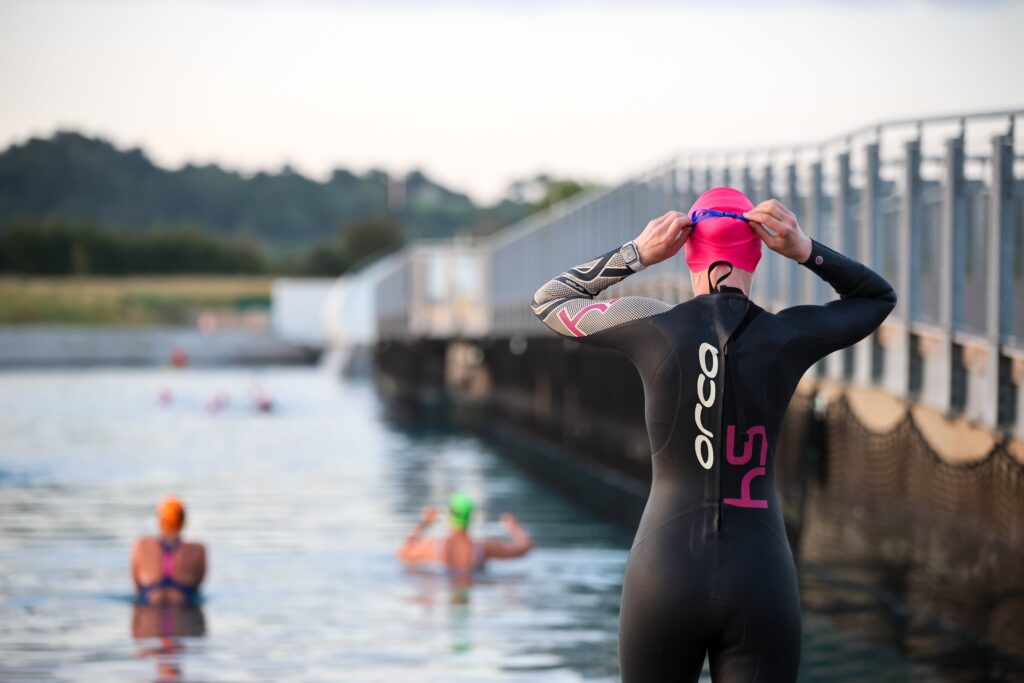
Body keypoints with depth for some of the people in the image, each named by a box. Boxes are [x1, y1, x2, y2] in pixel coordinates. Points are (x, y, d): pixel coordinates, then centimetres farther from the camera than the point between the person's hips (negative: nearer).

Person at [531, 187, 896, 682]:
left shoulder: (655, 325, -5)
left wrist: (638, 253, 3)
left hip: (664, 579, 0)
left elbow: (549, 300, 14)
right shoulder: (788, 338, -3)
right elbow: (879, 297, 18)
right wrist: (805, 250, 2)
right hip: (760, 585, 0)